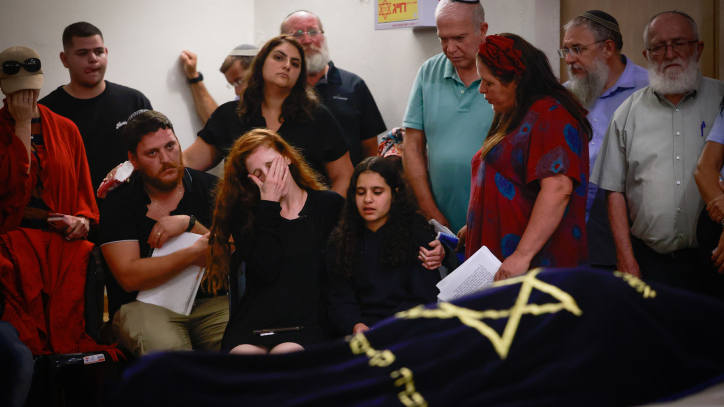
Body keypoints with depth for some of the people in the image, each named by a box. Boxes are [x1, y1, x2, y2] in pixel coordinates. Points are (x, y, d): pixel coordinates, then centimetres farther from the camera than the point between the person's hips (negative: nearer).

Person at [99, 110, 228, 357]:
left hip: (209, 302, 2)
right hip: (143, 305, -2)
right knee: (168, 350, -36)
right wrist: (194, 253, -15)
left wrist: (189, 223, -10)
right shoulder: (119, 204, 3)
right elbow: (129, 277, -8)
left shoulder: (209, 187, 11)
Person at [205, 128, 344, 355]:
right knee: (242, 353, -33)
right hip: (254, 318, 1)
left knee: (285, 354, -35)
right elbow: (266, 272, -3)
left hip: (306, 321, -1)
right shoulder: (243, 213, 13)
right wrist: (269, 205, -1)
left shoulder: (330, 205, 12)